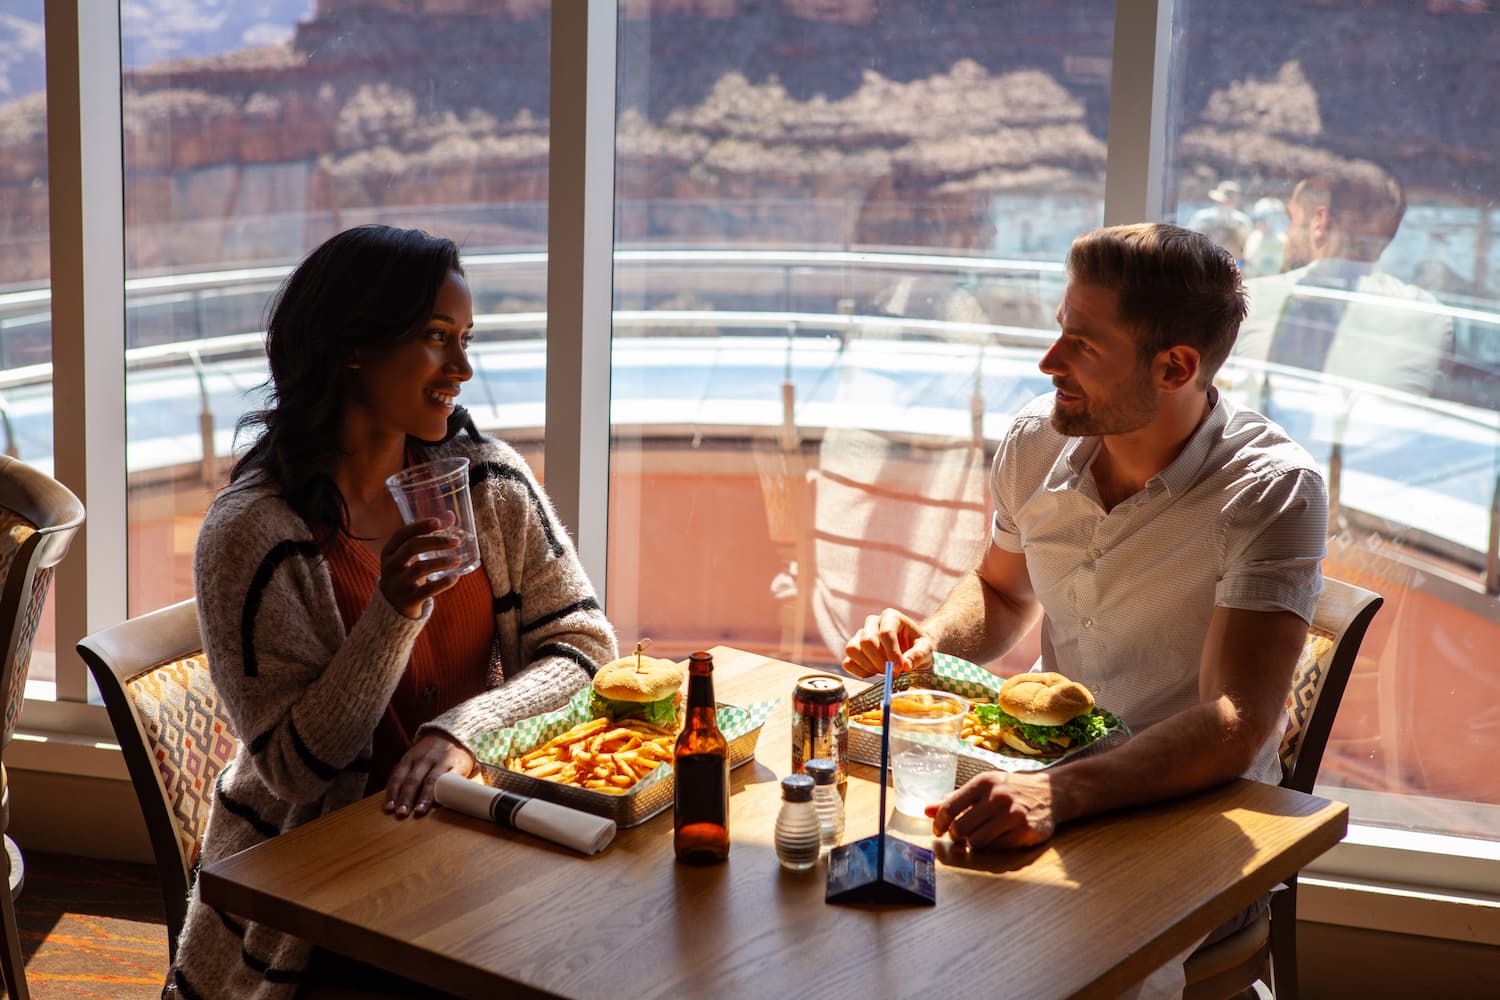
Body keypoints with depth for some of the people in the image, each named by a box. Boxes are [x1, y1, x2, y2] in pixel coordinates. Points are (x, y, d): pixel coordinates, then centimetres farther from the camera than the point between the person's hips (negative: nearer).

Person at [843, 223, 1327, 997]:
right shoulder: (1036, 439, -2)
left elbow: (1233, 727, -26)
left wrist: (1060, 793, -41)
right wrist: (926, 641, -3)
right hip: (1047, 786, 5)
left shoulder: (1273, 489, -18)